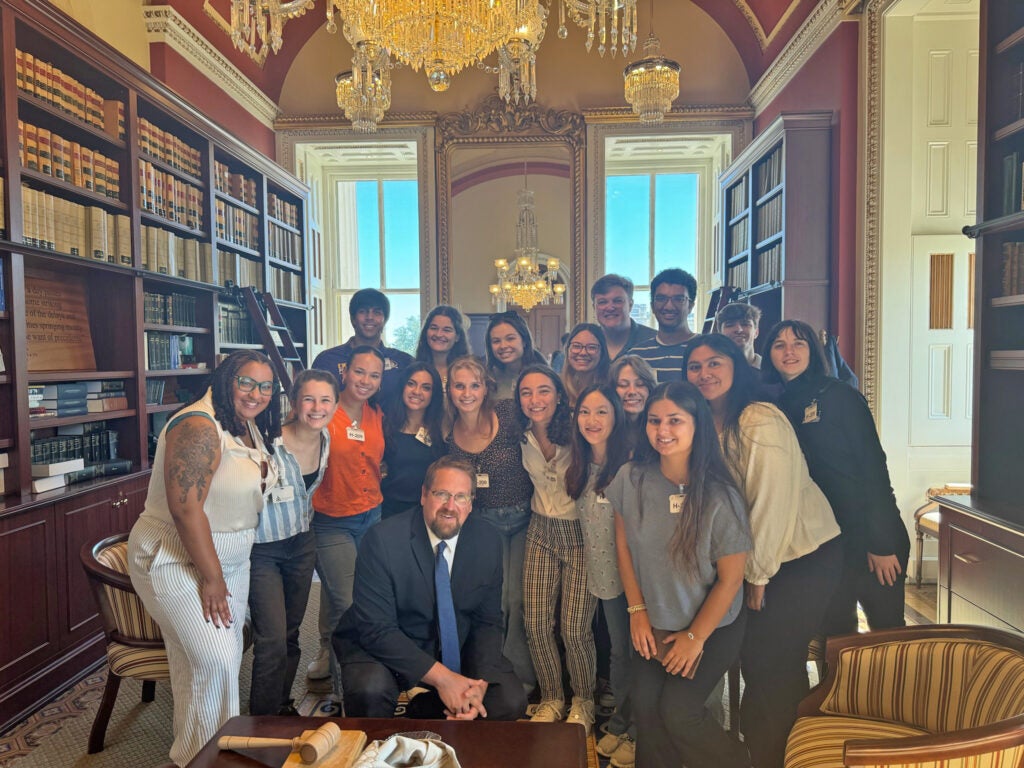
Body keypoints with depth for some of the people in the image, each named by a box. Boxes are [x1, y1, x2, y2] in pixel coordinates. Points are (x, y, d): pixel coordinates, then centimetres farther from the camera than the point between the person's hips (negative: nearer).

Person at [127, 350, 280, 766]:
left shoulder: (250, 426, 5)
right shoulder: (200, 427, -23)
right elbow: (186, 510, -27)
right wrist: (211, 578, -20)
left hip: (229, 557, 9)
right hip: (175, 560, -8)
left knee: (227, 659, 13)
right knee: (214, 663, -9)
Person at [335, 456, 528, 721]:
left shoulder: (487, 541, -8)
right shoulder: (382, 540, -21)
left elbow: (488, 621, -2)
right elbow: (375, 629, -23)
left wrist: (480, 682, -19)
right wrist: (441, 677, -28)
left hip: (458, 650, 4)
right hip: (386, 650, -3)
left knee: (511, 701, -14)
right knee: (370, 690, -33)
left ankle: (421, 710, 8)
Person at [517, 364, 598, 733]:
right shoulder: (522, 436, -2)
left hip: (580, 533, -4)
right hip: (541, 532, 4)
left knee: (575, 628, -5)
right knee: (535, 623, 2)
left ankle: (583, 702, 23)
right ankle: (551, 698, 26)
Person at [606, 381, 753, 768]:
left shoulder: (720, 497, -22)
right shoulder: (631, 479, -14)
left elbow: (730, 579, -13)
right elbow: (623, 546, -1)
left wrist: (696, 637, -6)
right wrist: (638, 611, 0)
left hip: (714, 626, -3)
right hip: (655, 623, 3)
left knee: (677, 710, -9)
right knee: (644, 701, -7)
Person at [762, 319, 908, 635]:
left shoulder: (838, 395, -8)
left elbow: (872, 464, -11)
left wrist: (882, 543, -15)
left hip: (866, 535, -4)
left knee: (886, 627, 6)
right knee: (833, 632, 12)